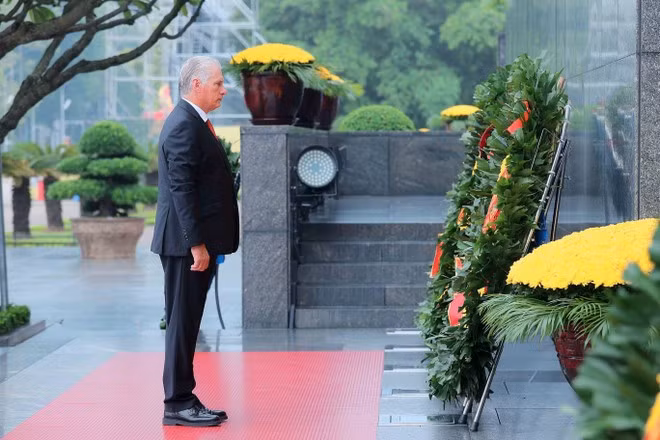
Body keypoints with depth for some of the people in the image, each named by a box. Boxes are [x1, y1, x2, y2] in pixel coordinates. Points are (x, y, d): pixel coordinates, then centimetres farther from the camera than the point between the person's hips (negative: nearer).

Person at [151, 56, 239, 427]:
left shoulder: (195, 123, 17)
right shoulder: (184, 125, -15)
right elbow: (182, 188, -21)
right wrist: (197, 243, -22)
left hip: (197, 242, 10)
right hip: (187, 243, -10)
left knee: (187, 324, 13)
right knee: (182, 323, -4)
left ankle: (185, 400, 19)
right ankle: (177, 404, 2)